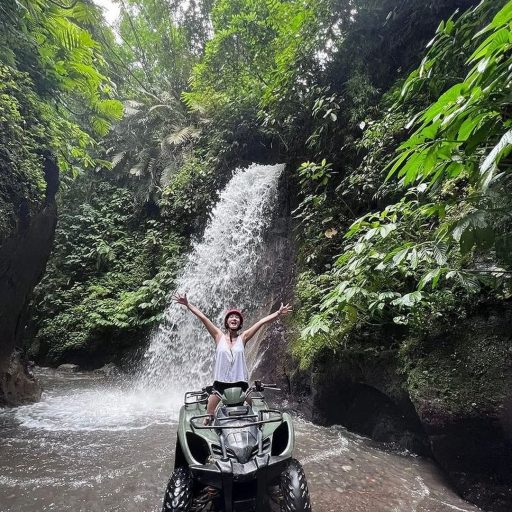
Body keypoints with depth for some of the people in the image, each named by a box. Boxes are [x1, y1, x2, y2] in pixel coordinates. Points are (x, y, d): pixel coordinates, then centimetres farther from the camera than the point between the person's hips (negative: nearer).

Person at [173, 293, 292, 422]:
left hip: (240, 383, 1)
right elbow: (202, 317, -6)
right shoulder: (219, 336, 0)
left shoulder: (243, 337, 1)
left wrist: (279, 313, -9)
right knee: (209, 414, 2)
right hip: (220, 382, 0)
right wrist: (187, 304, -9)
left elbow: (262, 321, -5)